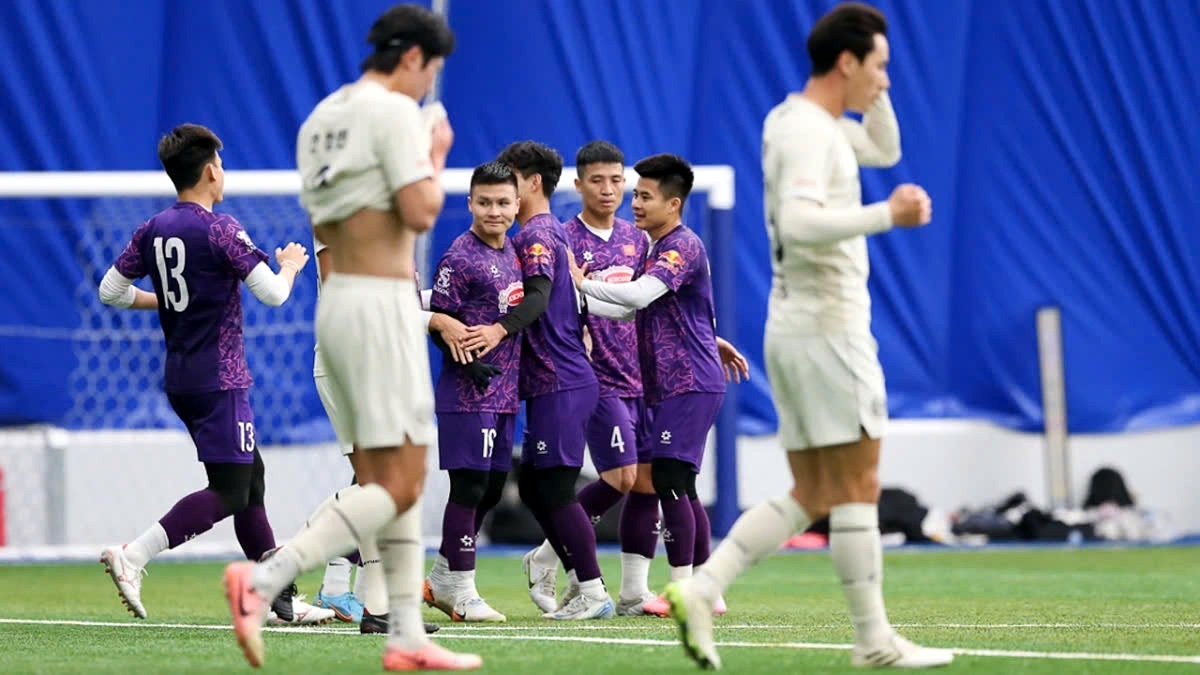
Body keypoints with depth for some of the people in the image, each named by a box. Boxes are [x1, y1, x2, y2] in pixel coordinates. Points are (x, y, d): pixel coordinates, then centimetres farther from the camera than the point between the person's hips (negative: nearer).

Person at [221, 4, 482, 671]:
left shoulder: (321, 118, 15)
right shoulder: (394, 113, -11)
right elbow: (420, 213, -18)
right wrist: (436, 159, -1)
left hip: (336, 295, 10)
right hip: (381, 302, -9)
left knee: (388, 479, 11)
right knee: (398, 485, -11)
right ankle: (264, 577, -24)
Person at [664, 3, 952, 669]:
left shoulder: (812, 122, 15)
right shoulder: (806, 131, -15)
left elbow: (884, 149, 30)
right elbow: (799, 222, -29)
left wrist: (873, 90, 16)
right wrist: (887, 215, -27)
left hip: (794, 329, 10)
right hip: (826, 328, -10)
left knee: (809, 497, 9)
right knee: (857, 487, -4)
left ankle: (699, 589, -2)